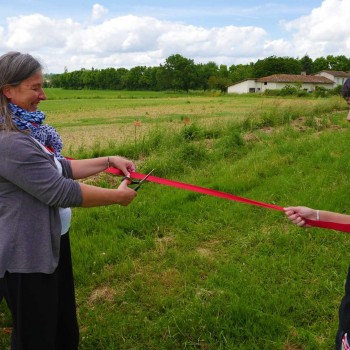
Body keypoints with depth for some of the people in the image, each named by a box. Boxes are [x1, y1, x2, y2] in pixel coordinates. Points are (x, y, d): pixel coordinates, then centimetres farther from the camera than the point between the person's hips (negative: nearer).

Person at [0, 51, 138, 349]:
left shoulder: (28, 131, 5)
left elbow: (60, 168, 13)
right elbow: (60, 191, -26)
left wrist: (109, 161, 5)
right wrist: (117, 196, -14)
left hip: (50, 245, 10)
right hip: (27, 257, -9)